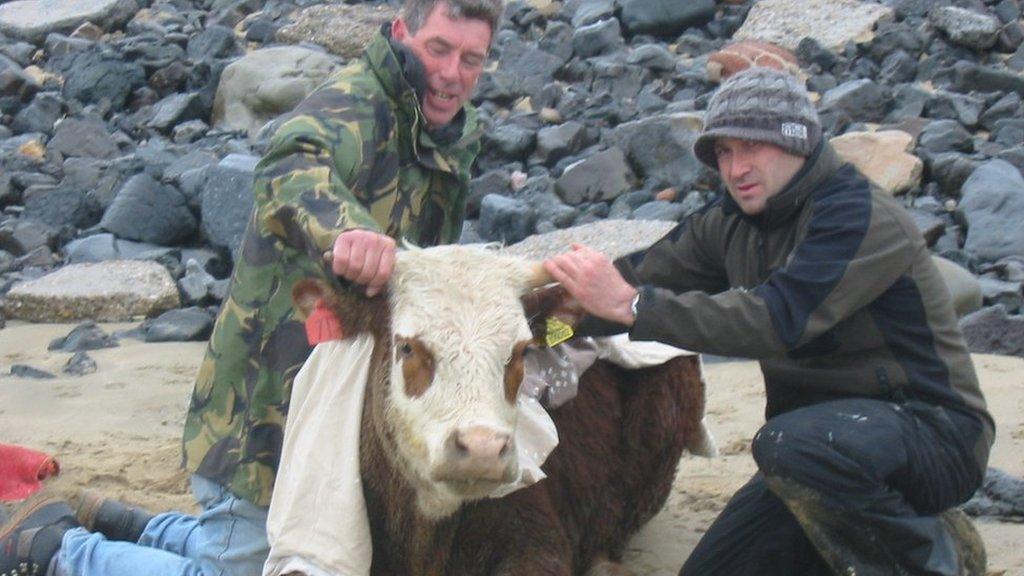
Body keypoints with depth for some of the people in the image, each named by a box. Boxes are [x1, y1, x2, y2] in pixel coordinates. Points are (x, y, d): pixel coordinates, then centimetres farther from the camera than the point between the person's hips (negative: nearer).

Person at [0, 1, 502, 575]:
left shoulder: (458, 133, 7)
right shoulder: (352, 106, -21)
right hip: (267, 412, -9)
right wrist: (343, 228, -65)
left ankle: (113, 524, 38)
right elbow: (292, 169, -46)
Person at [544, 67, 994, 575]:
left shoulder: (860, 217, -21)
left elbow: (777, 319, -33)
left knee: (790, 444, -38)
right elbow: (642, 276, 3)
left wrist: (631, 304, -36)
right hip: (825, 432, 8)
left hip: (931, 431, -8)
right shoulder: (731, 223, 5)